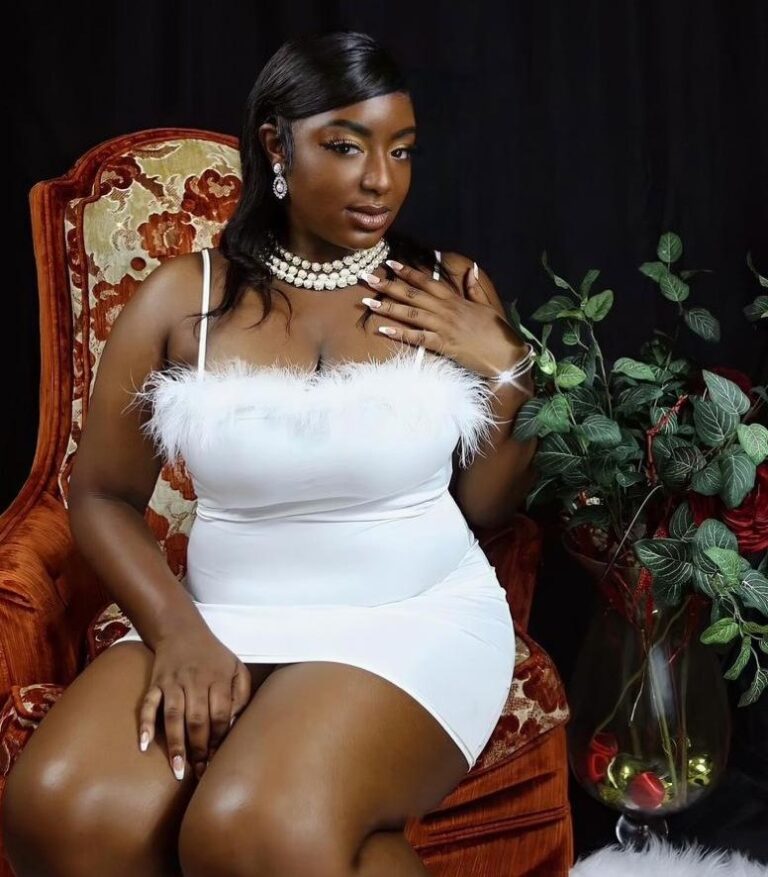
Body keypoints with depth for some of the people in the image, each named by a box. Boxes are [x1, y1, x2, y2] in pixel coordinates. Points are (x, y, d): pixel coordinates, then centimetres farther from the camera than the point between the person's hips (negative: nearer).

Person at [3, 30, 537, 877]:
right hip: (226, 621, 2)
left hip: (415, 619, -1)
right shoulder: (183, 296, 2)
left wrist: (504, 365, -8)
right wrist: (179, 635, -11)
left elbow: (489, 506, 8)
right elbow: (102, 495, 5)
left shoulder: (451, 289, 3)